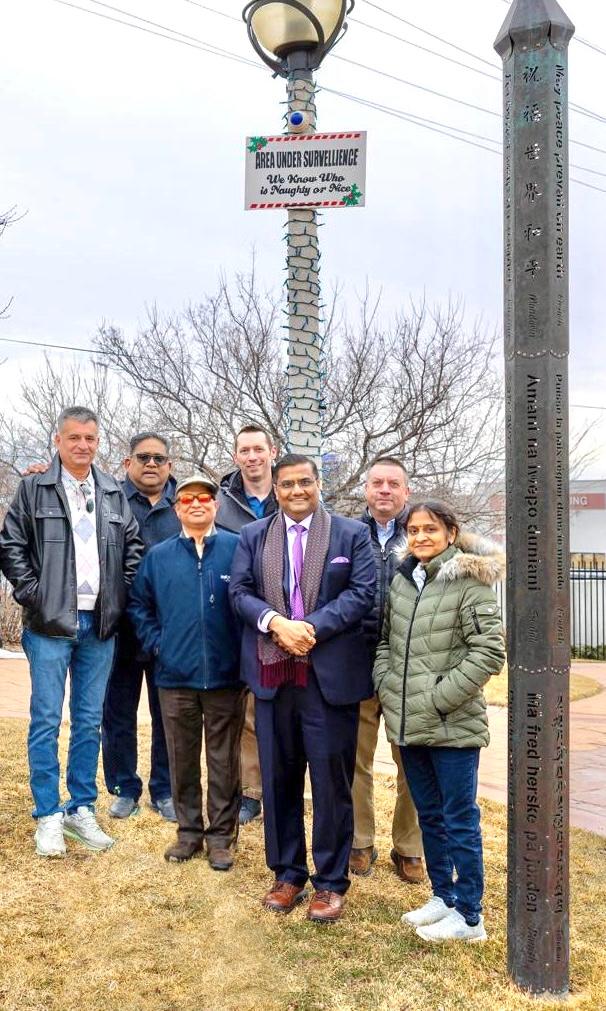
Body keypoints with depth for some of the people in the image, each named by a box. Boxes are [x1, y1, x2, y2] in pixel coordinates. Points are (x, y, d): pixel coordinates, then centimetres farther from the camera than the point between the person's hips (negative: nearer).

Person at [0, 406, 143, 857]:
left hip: (100, 623, 3)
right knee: (47, 720, 2)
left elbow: (133, 546, 12)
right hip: (51, 622, -3)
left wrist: (121, 596, 3)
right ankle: (48, 816, 14)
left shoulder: (114, 493, 9)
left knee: (90, 721, 11)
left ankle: (82, 809, 23)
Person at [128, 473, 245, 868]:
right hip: (175, 676, 3)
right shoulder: (158, 556, 7)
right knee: (182, 760, 13)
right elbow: (139, 605, 15)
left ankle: (222, 835, 21)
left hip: (225, 676, -2)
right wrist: (156, 643, 5)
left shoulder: (238, 549, -4)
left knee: (224, 761, 7)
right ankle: (189, 831, 27)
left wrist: (245, 649, -4)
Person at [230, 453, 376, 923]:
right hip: (273, 674, 3)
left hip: (331, 675, -2)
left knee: (332, 780, 4)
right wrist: (276, 623, -14)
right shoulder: (253, 536, 11)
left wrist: (312, 627, -16)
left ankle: (331, 882, 18)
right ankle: (287, 874, 27)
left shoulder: (352, 533, 4)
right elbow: (240, 592, 4)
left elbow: (362, 592, -5)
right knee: (279, 779, 11)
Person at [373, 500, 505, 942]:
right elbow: (386, 641, 17)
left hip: (453, 724, -6)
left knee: (460, 819, 5)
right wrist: (387, 687, 3)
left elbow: (490, 652, -16)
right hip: (407, 723, 7)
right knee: (429, 815, 18)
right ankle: (443, 896, 34)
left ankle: (469, 916, 19)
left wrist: (439, 698, -16)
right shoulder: (401, 581, 8)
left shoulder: (470, 581, -12)